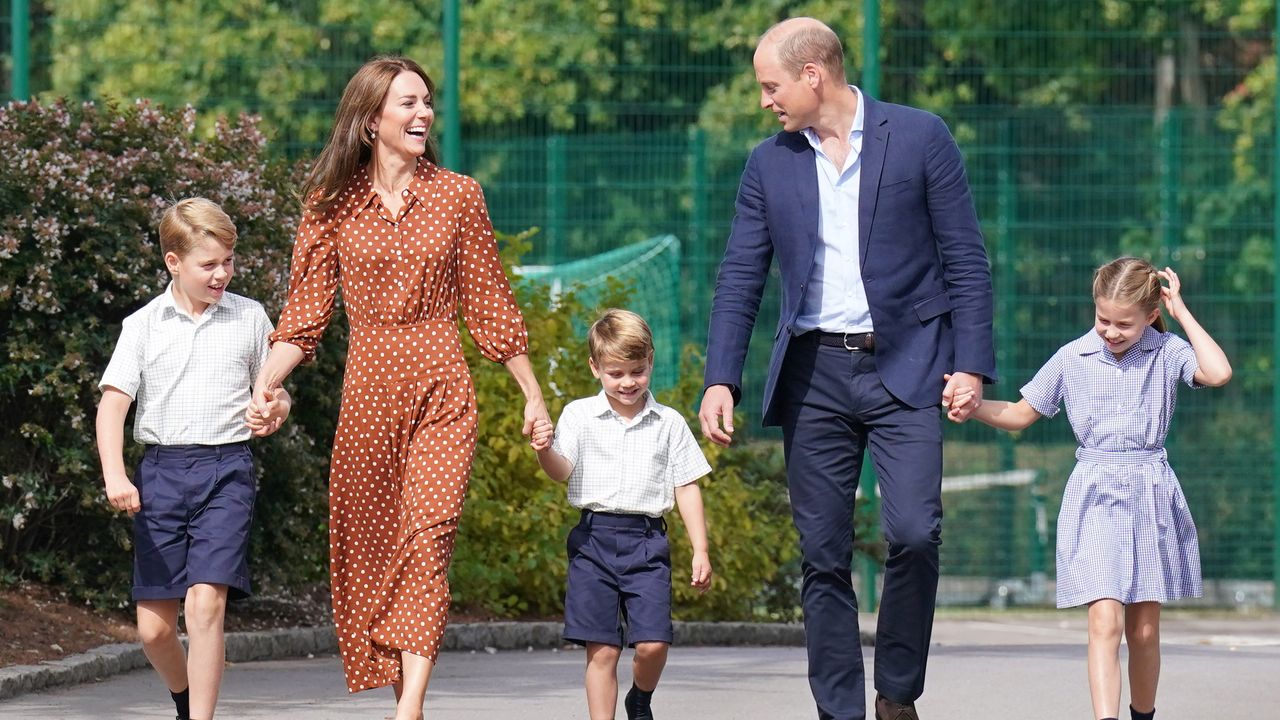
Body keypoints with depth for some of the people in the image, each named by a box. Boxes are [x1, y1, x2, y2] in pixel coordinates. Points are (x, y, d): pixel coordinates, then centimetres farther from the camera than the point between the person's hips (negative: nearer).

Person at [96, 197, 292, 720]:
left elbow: (274, 391, 19)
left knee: (205, 602, -19)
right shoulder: (143, 326, 4)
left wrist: (274, 412, -5)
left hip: (227, 468, -1)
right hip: (161, 470, 1)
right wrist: (114, 475, -17)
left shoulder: (250, 319, 7)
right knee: (153, 626, 4)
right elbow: (113, 403, -2)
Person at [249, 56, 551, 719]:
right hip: (367, 391, 2)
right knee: (368, 549, 2)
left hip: (440, 395, -1)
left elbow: (489, 305, 11)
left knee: (427, 539, -16)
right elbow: (305, 313, 3)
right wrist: (266, 382, -12)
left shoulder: (457, 196, 6)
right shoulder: (331, 204, 5)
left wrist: (533, 395, 12)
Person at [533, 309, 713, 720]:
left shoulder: (668, 423, 7)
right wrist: (544, 450, -28)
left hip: (647, 540, 0)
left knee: (653, 643, -8)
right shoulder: (580, 415, 5)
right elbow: (561, 471, -5)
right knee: (601, 651, -3)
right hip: (594, 538, 0)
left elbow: (686, 488, 10)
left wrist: (701, 551, 6)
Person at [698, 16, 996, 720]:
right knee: (823, 556, 1)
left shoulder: (919, 138, 0)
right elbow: (739, 280, 10)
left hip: (904, 369, -3)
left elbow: (965, 259, 0)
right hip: (814, 373, 3)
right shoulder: (769, 165, 9)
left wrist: (971, 365, -8)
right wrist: (720, 380, -1)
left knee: (913, 532, -16)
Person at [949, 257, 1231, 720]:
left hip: (1151, 499, 1)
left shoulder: (1167, 353, 1)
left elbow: (1218, 373, -19)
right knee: (1105, 620, -16)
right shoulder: (1071, 359, 3)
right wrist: (973, 407, -6)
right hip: (1095, 499, -1)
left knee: (1144, 630, 8)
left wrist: (1181, 311, -11)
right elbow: (1021, 414, 12)